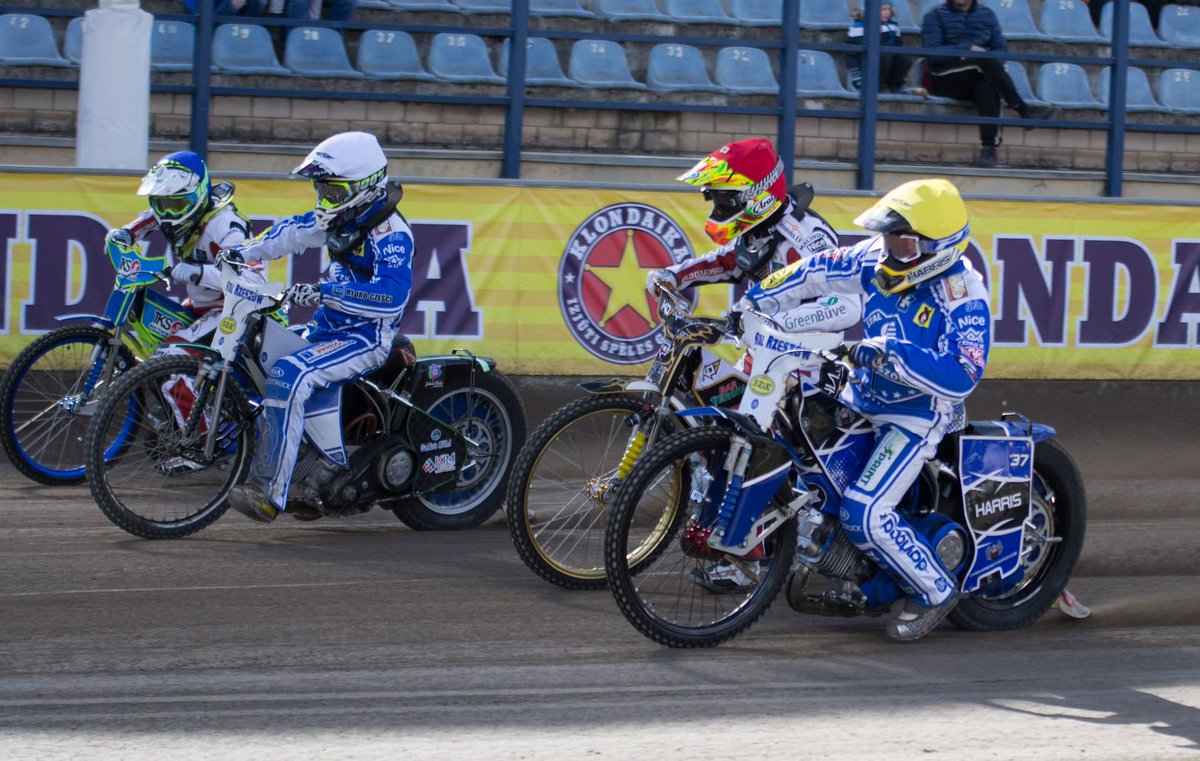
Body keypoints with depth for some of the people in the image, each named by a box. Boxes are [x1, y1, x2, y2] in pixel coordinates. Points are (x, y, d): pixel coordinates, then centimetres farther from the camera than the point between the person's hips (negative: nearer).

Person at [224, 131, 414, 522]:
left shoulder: (389, 231, -19)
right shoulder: (345, 217, 8)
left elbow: (391, 295, -33)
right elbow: (292, 232, 20)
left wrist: (324, 293, -39)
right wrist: (242, 252, 8)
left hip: (368, 337, -10)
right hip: (329, 326, 10)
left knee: (288, 377, -30)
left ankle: (269, 493, -33)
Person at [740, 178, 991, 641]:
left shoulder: (963, 296, -24)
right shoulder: (881, 258, -4)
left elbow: (962, 377, -32)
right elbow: (820, 272, 5)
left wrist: (892, 356, -40)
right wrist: (752, 304, 1)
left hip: (916, 416, -8)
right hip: (862, 397, 8)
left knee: (865, 512, -18)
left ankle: (935, 591, 0)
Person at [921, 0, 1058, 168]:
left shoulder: (987, 14, 16)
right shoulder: (935, 15, 7)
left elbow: (1001, 50, 10)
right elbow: (932, 53, -6)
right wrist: (968, 49, -15)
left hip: (979, 79, 2)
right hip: (948, 79, -2)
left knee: (987, 88, -36)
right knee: (985, 59, -32)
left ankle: (989, 148, -45)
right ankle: (1024, 110, -31)